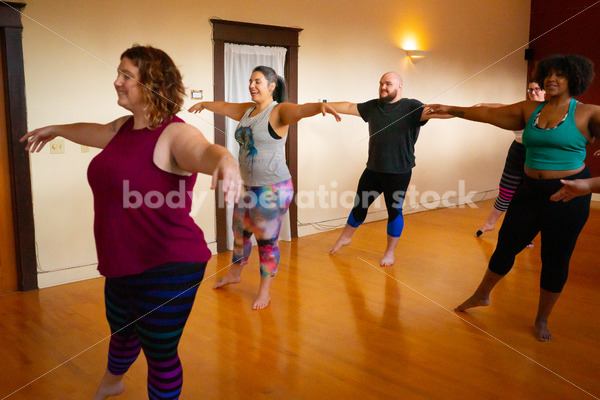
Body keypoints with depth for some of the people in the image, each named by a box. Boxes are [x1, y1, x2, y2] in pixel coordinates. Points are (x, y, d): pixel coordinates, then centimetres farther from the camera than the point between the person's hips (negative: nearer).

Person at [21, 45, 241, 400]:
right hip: (123, 264, 9)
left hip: (166, 269, -9)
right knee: (122, 331, 32)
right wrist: (56, 130, 46)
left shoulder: (175, 134, -19)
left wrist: (225, 160, -65)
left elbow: (203, 152, -42)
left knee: (160, 354, 7)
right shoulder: (124, 128, 7)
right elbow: (93, 132, 29)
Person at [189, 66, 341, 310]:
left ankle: (264, 292, 22)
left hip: (273, 189, -8)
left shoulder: (279, 111, -13)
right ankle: (234, 274, 47)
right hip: (248, 186, 8)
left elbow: (300, 110, -34)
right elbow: (224, 106, 28)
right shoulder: (246, 111, 10)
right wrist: (204, 104, 47)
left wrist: (320, 106, -56)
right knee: (240, 233, 23)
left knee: (267, 240, 5)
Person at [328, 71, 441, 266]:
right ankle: (345, 237, 38)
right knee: (359, 205, 16)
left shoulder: (411, 107, -10)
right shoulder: (372, 106, 8)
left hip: (398, 172, -5)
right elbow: (349, 107, 17)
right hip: (373, 170, 5)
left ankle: (390, 253, 23)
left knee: (394, 211, 6)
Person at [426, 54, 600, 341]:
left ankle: (542, 320, 24)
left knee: (555, 259, 6)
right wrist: (452, 110, 7)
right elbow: (490, 114, 7)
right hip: (531, 191, 4)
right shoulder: (529, 110, 5)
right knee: (506, 245, 12)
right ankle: (481, 295, 33)